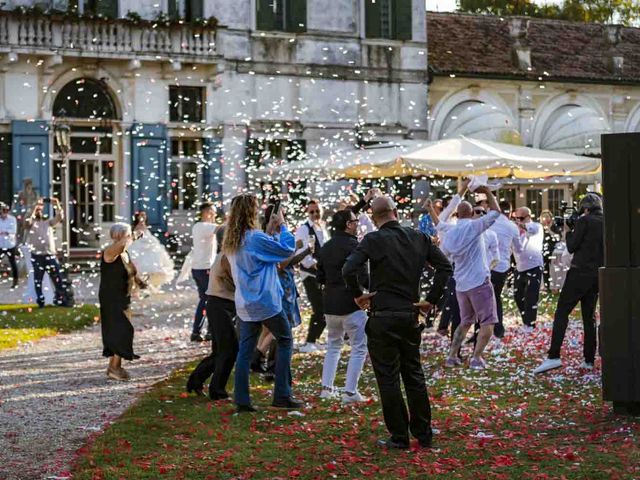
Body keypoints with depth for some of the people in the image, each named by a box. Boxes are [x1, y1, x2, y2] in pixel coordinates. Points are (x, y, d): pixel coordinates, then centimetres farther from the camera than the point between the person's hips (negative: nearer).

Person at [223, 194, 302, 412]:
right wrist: (281, 226, 0)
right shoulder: (255, 238, -18)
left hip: (244, 303, 7)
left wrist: (270, 232, 14)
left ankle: (242, 400, 5)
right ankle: (282, 395, 5)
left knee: (245, 350, 8)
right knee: (285, 340, 7)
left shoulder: (232, 241, 8)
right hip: (265, 301, -7)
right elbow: (288, 249, -13)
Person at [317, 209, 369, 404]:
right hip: (351, 305, -7)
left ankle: (326, 388, 17)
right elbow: (362, 277, -19)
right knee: (359, 347, 0)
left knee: (333, 345, 21)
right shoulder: (353, 245, -14)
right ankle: (350, 392, -4)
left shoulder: (325, 248, 10)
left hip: (330, 305, 7)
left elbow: (320, 278, 14)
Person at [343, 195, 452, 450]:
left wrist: (357, 295, -6)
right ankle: (423, 435, 19)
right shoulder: (419, 238, 3)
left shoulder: (374, 240, -12)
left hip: (383, 318, -5)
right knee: (414, 375, 15)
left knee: (388, 379, 4)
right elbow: (445, 266, 1)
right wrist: (431, 300, 4)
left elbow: (349, 270, -23)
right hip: (410, 315, 5)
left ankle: (399, 437, 7)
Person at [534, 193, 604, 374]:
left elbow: (572, 247, -7)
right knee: (589, 316, 13)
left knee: (561, 313, -7)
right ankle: (589, 360, 11)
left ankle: (553, 357, -17)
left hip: (580, 273, -6)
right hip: (598, 275, 6)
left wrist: (568, 232, 8)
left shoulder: (584, 221, -9)